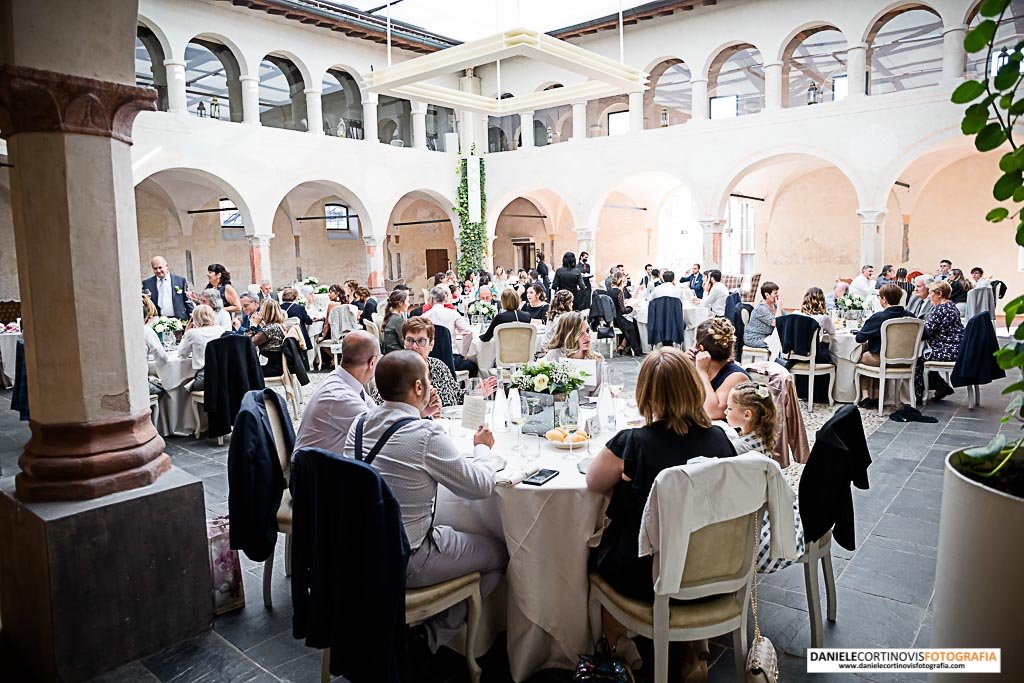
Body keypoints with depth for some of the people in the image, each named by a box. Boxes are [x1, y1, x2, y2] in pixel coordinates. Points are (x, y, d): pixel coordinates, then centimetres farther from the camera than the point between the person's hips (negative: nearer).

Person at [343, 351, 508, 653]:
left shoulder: (359, 424, -1)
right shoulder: (427, 435, -23)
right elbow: (481, 486, -13)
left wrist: (423, 417, 12)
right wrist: (483, 448, 4)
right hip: (402, 563, -8)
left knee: (447, 528, 30)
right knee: (500, 553, 9)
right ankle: (432, 637, 15)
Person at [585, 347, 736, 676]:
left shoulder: (631, 443, -24)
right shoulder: (719, 438, -11)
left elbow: (593, 483, -6)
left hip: (646, 578, -4)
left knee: (596, 549, 25)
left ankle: (619, 645, 34)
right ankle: (694, 650, 38)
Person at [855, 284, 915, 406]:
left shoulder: (878, 317, -20)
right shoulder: (910, 316, -5)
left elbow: (860, 338, -18)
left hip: (881, 359, -5)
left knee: (861, 356, 24)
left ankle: (865, 395, 17)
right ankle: (876, 395, 29)